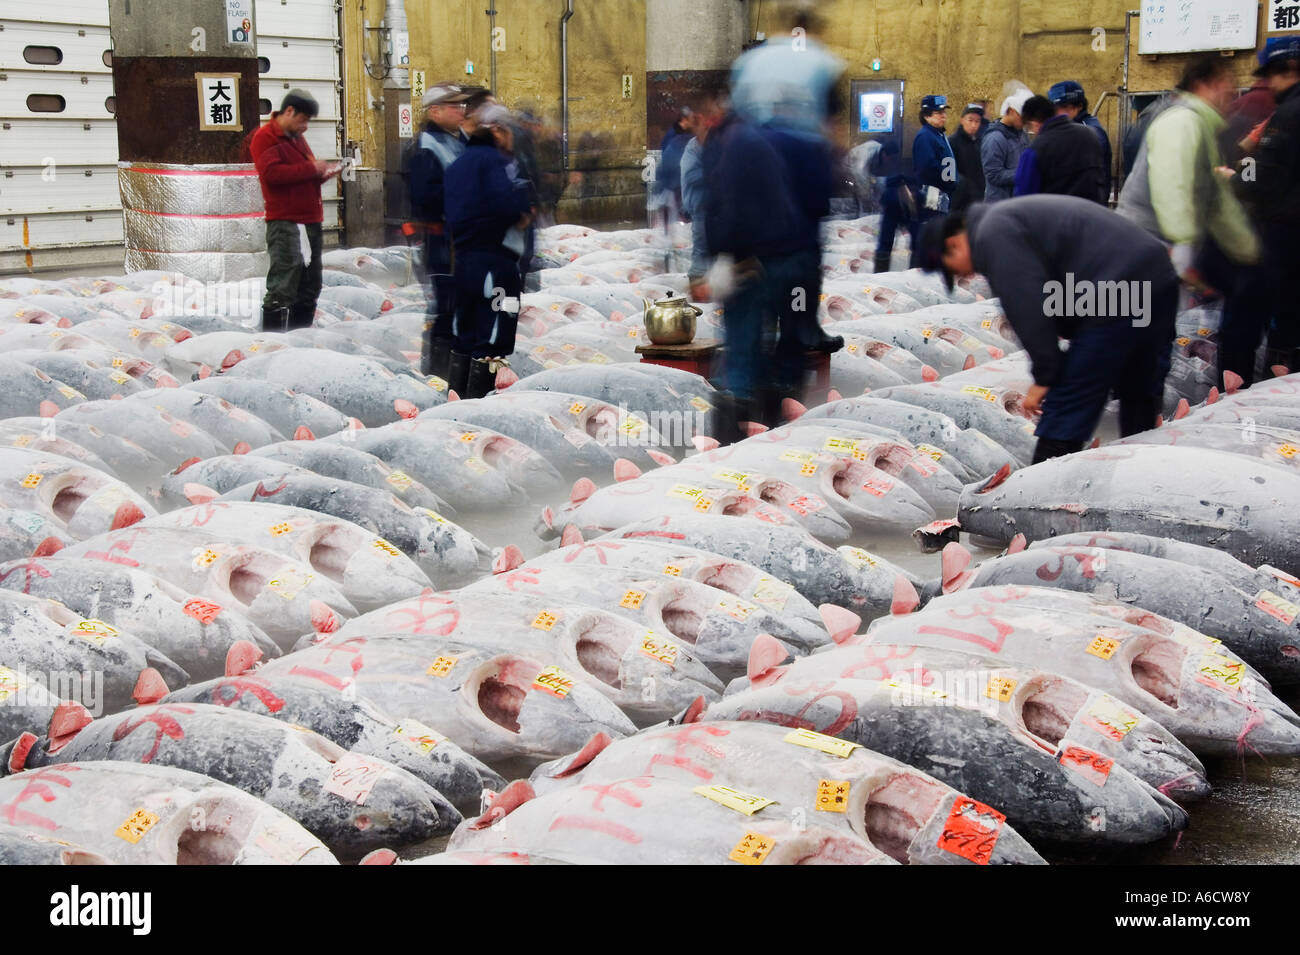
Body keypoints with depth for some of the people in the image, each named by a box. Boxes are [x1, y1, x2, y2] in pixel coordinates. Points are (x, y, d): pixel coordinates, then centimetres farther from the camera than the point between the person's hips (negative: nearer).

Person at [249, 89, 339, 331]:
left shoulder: (297, 138, 22)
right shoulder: (265, 137, -6)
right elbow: (271, 173, -19)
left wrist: (323, 173, 9)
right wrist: (311, 169, -17)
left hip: (310, 221, 9)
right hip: (285, 223, -9)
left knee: (309, 288, 13)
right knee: (283, 287, -13)